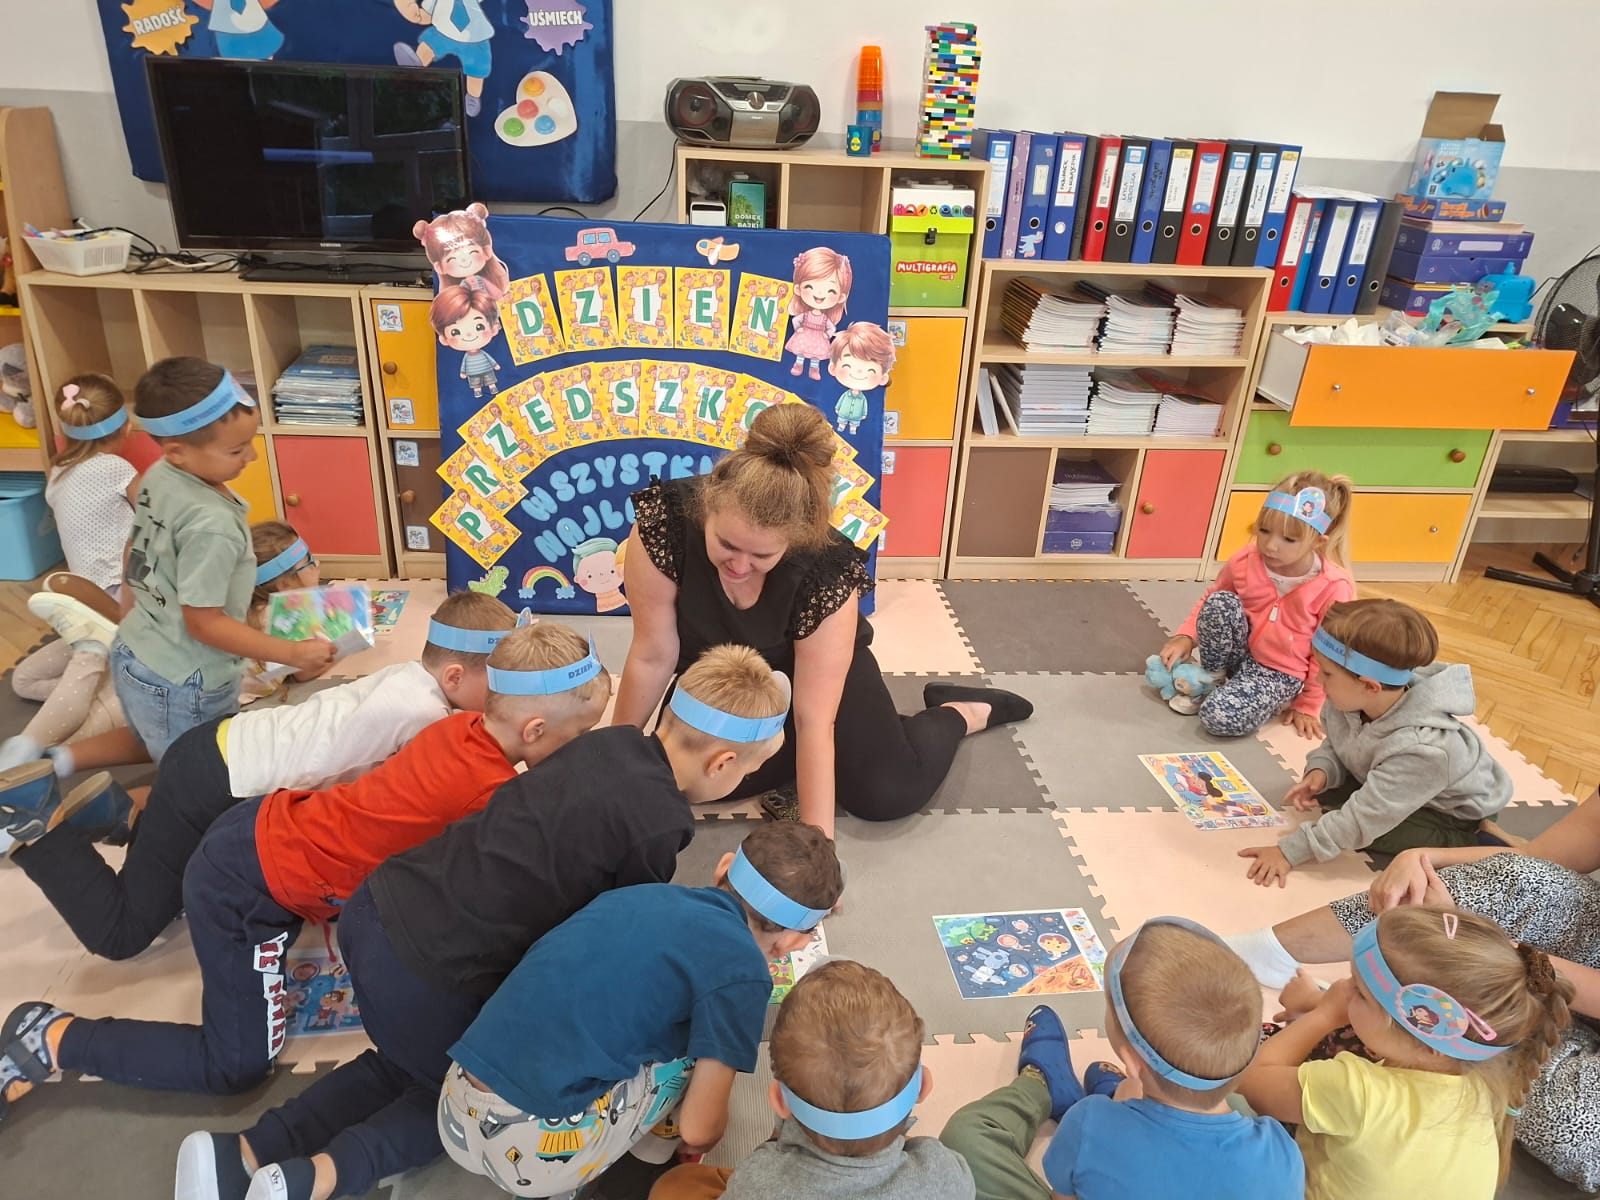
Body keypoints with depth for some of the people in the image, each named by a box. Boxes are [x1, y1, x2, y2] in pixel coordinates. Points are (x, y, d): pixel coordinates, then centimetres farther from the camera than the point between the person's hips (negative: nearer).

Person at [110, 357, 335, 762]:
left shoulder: (157, 476, -5)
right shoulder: (211, 524, -30)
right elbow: (205, 623, -24)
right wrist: (293, 653, -17)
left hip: (132, 656, 9)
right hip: (180, 688, -9)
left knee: (157, 752, 33)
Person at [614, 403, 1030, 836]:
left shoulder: (826, 575, -38)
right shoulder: (663, 523, -36)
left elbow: (813, 720, -31)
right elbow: (653, 656, -23)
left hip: (815, 667, -2)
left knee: (888, 794, -10)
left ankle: (958, 712, 22)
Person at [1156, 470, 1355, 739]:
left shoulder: (1334, 587, -22)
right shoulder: (1245, 560, -13)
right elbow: (1210, 600, 6)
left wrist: (1307, 706, -2)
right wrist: (1186, 637, -9)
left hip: (1279, 673, -4)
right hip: (1239, 651, 4)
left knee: (1221, 717, -31)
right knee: (1220, 602, -27)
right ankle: (1213, 679, -4)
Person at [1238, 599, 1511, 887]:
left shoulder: (1423, 748, -41)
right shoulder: (1349, 699, -24)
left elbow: (1360, 820, -37)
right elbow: (1335, 745, -2)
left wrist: (1290, 851, -34)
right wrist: (1320, 771, -24)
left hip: (1455, 817, -6)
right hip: (1397, 786, 6)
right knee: (1323, 790, -8)